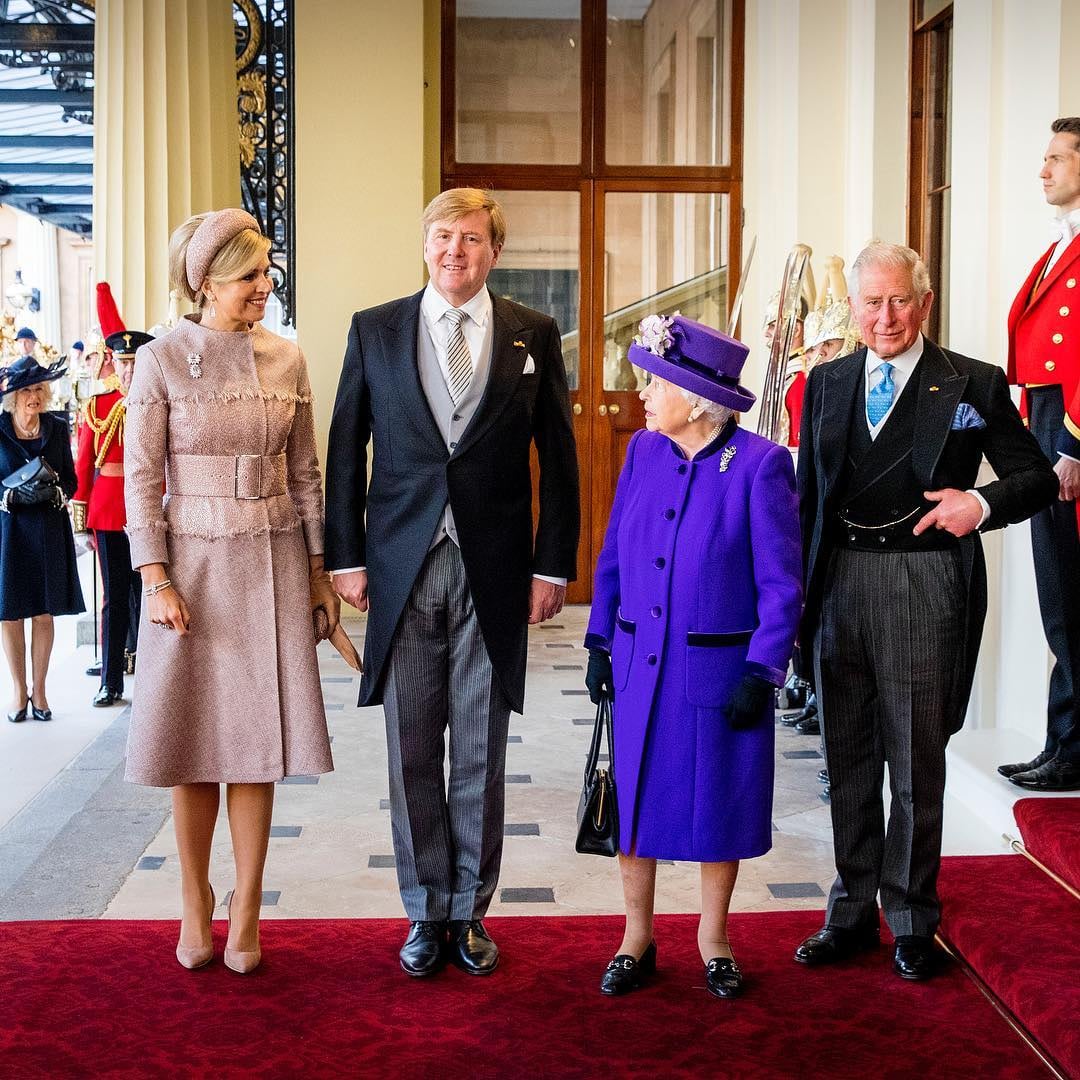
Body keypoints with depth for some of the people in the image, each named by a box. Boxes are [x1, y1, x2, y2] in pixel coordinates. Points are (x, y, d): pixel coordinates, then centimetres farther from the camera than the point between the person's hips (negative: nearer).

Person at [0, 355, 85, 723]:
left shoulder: (58, 429, 3)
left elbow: (70, 478, 10)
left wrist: (61, 493, -11)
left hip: (49, 529, 1)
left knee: (44, 613, 6)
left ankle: (39, 690, 18)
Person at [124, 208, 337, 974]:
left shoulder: (287, 360, 5)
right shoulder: (162, 360, -4)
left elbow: (305, 473, 10)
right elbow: (141, 479, -4)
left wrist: (318, 570, 8)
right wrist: (157, 581, -11)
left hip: (273, 564, 2)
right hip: (194, 563, -2)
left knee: (258, 738, 4)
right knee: (195, 741, 5)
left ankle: (246, 910, 15)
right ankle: (196, 905, 21)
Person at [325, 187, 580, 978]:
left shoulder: (534, 335, 4)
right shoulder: (374, 330, 5)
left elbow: (558, 457, 4)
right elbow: (346, 451, 6)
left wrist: (553, 565, -1)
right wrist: (346, 557, 1)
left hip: (493, 571, 0)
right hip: (403, 566, 1)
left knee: (481, 754, 7)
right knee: (413, 751, 7)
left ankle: (470, 912, 21)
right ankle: (426, 912, 20)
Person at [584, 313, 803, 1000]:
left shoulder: (761, 465, -12)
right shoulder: (644, 452, 3)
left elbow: (781, 583, -10)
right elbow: (613, 557, 10)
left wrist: (762, 673, -13)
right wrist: (601, 645, 7)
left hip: (719, 672, -4)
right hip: (640, 665, 4)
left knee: (719, 808, 10)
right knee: (634, 801, 11)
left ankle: (714, 939, 32)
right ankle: (637, 941, 29)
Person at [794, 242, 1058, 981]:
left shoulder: (973, 386, 0)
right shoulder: (827, 384, 12)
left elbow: (1038, 477, 3)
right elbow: (809, 495, 13)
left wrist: (983, 502, -17)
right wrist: (798, 588, 7)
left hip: (923, 584, -4)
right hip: (839, 582, 4)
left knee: (916, 759, 3)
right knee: (849, 758, 12)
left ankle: (912, 920, 18)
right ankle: (853, 913, 26)